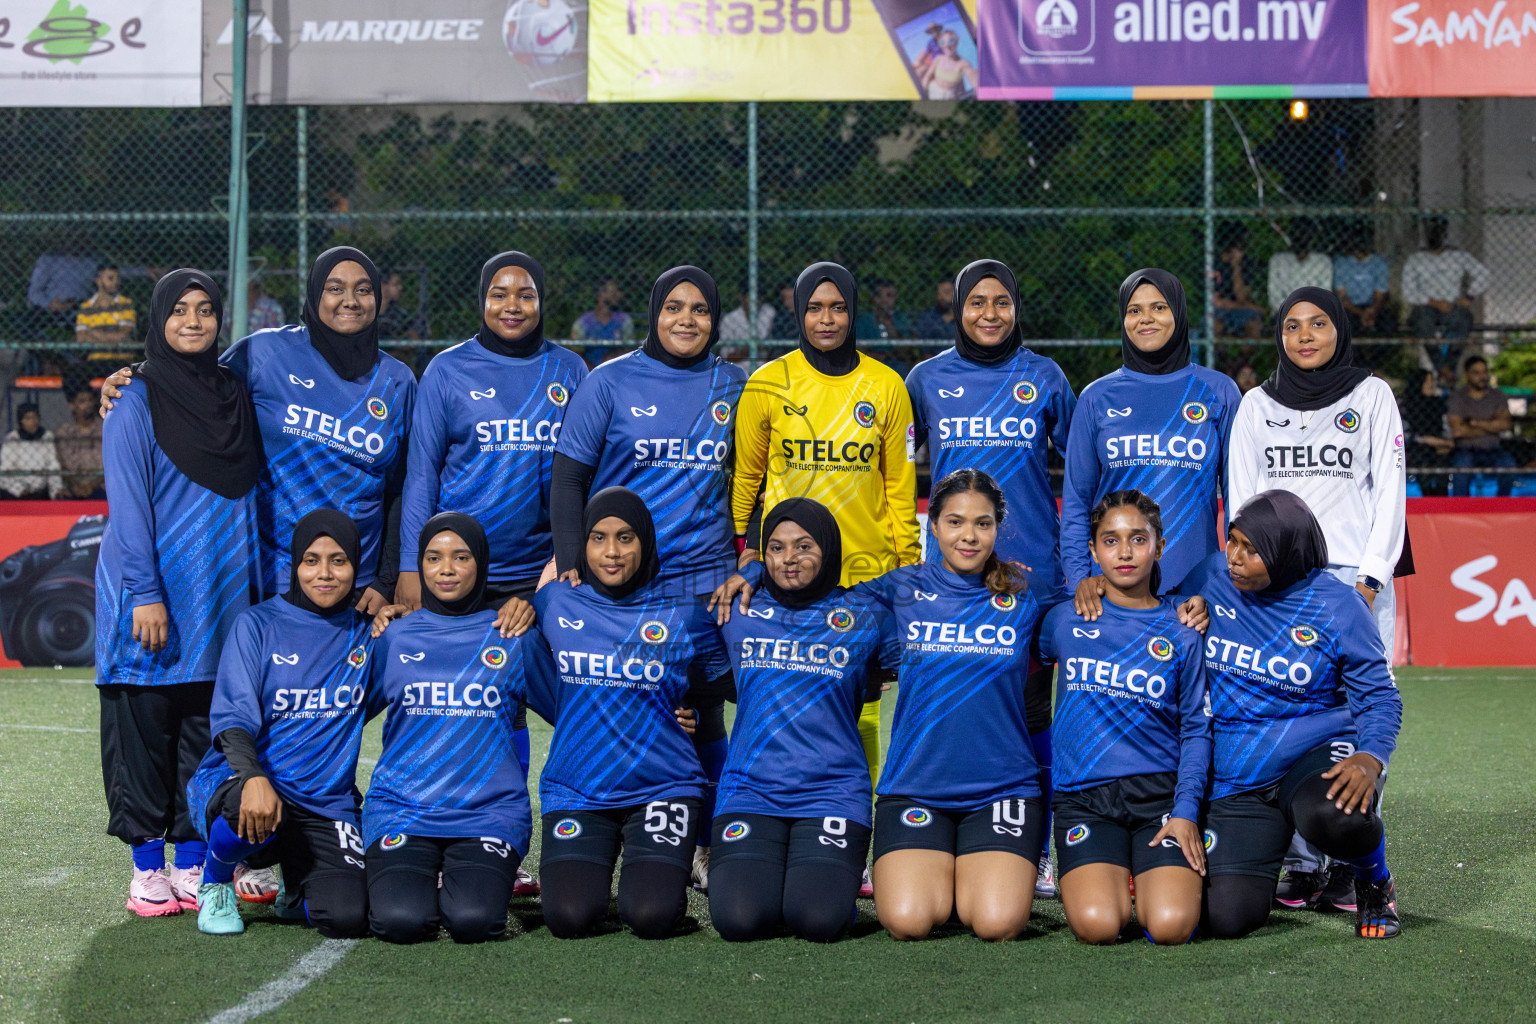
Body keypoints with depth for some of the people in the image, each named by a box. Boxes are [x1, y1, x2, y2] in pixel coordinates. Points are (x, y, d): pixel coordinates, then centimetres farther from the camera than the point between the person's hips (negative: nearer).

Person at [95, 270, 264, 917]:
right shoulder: (136, 401, -3)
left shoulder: (236, 395, 11)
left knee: (208, 730, 4)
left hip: (222, 596, 4)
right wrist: (145, 593, -16)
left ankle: (194, 862, 11)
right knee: (145, 726, -1)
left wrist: (256, 589, 9)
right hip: (152, 591, -4)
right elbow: (127, 501, -8)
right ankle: (147, 868, 7)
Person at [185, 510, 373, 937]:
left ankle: (299, 881, 17)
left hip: (326, 802, 2)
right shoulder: (258, 624, 1)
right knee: (251, 813, -41)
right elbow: (232, 717, -10)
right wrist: (253, 778, -31)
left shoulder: (366, 632, 10)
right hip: (240, 778, -2)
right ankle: (215, 884, -3)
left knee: (347, 918, -23)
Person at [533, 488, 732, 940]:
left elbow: (722, 683, 13)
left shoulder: (684, 613, 1)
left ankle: (654, 869, 15)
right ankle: (597, 863, 15)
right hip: (574, 789, 1)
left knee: (651, 916, -21)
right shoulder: (556, 603, 4)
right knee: (569, 917, -20)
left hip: (662, 785, -1)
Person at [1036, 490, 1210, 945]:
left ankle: (1165, 877, 12)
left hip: (1160, 790, 0)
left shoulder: (1181, 632, 6)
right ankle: (1115, 877, 11)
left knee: (1171, 926, -22)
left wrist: (1186, 809, -6)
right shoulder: (1064, 621, 7)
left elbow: (1196, 730, 5)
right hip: (1083, 797, 0)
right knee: (1096, 925, -23)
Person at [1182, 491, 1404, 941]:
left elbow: (1378, 696, -4)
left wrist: (1371, 759, -22)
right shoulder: (1210, 579, 0)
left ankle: (1375, 885, -2)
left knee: (1335, 816, -42)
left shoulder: (1337, 607, -7)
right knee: (1227, 917, -17)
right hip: (1233, 783, 3)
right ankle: (1260, 861, 25)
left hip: (1315, 752, -3)